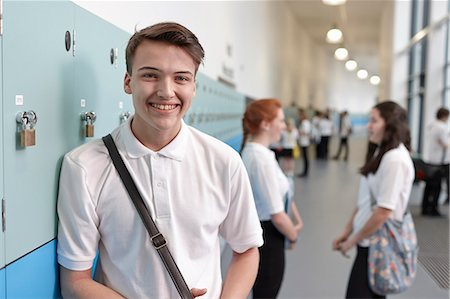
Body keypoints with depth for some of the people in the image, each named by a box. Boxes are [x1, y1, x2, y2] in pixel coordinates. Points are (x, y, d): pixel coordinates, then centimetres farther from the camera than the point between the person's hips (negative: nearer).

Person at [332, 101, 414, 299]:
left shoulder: (395, 159, -19)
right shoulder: (380, 153, 9)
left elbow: (383, 211, -21)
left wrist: (352, 241, -10)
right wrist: (346, 232, 11)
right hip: (371, 240, 8)